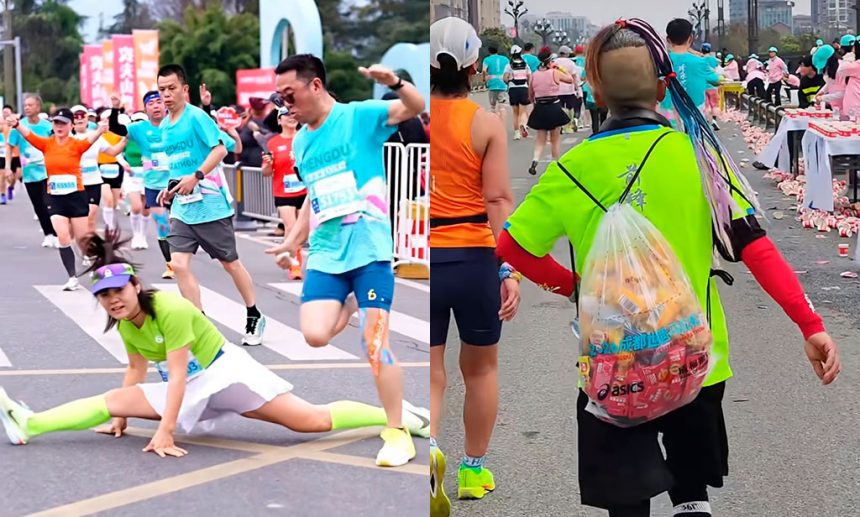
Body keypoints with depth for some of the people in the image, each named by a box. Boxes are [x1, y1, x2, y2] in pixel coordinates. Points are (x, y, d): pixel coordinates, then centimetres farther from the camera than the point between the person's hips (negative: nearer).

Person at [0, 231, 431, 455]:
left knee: (314, 420, -13)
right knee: (111, 401, -9)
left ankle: (401, 415, -3)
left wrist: (165, 431, -29)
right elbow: (137, 369, 13)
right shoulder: (124, 323, -3)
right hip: (191, 391, 7)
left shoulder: (169, 308, -26)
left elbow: (177, 375, -27)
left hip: (227, 373, -7)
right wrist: (122, 419, 12)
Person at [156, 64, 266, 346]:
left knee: (230, 262, 6)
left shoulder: (196, 116, -11)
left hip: (210, 204, -6)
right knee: (178, 263, -8)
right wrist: (171, 188, 11)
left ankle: (254, 317, 24)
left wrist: (195, 177, -28)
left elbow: (220, 148, -19)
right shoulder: (164, 126, 12)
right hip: (182, 208, 7)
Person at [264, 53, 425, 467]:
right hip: (325, 253, 6)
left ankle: (397, 433, 5)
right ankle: (352, 305, 25)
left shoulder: (359, 116, -6)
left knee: (374, 344, -9)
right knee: (315, 335, -11)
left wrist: (394, 83, -37)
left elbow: (415, 107, -18)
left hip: (369, 248, -6)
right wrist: (293, 241, 22)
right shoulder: (300, 141, 13)